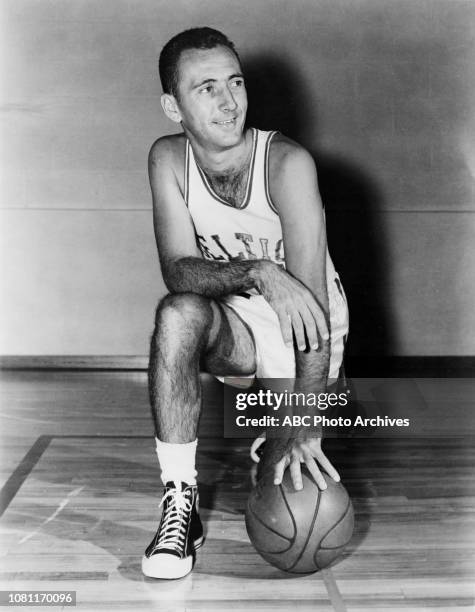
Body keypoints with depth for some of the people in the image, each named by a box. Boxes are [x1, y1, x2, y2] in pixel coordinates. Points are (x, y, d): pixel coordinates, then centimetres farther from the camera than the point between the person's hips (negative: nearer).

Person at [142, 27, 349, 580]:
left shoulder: (288, 163, -24)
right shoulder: (168, 160, -10)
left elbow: (314, 303, -29)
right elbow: (177, 269, -19)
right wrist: (258, 273, -40)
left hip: (300, 328, -1)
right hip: (237, 323, 2)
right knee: (178, 314, -32)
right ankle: (180, 504, -24)